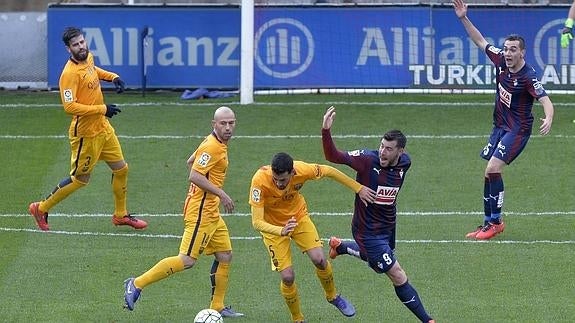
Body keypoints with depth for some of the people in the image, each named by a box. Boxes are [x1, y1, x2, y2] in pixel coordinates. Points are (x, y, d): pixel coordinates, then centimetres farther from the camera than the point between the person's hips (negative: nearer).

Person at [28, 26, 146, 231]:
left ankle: (120, 215, 33)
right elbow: (70, 106, -31)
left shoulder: (88, 57, 1)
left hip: (103, 127, 8)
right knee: (80, 179, 5)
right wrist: (102, 109, -28)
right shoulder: (70, 74, -25)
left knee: (121, 169, 15)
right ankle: (41, 209, 21)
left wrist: (113, 77, 10)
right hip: (86, 134, -8)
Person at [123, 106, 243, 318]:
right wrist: (221, 194, -21)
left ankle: (217, 307, 18)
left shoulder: (219, 144, 13)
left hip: (211, 212, 10)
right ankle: (137, 284, -8)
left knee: (224, 256, 11)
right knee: (187, 260, -12)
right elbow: (195, 176, -25)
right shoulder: (212, 147, -18)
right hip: (200, 211, -10)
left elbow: (191, 162, 24)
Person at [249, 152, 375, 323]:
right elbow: (256, 222, -36)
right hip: (273, 226, -2)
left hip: (298, 217, 2)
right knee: (287, 276, -11)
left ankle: (333, 296, 18)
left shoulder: (301, 170, -29)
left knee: (319, 259, -14)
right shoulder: (260, 181, -35)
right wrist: (281, 231, -54)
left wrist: (359, 188, -2)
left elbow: (329, 171, -8)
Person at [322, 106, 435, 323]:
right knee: (399, 277, -7)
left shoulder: (404, 162, -9)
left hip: (388, 226, 7)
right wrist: (326, 131, -49)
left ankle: (339, 246, 60)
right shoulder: (368, 160, -26)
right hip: (368, 231, -7)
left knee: (374, 257, 35)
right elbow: (333, 156, -34)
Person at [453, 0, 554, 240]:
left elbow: (546, 101, -28)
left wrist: (548, 119, -49)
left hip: (518, 130, -8)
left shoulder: (528, 76, -22)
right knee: (489, 172, 7)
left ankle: (496, 221, -10)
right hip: (499, 127, 8)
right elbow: (480, 41, 10)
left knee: (493, 169, -19)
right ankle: (489, 222, 16)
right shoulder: (501, 61, -2)